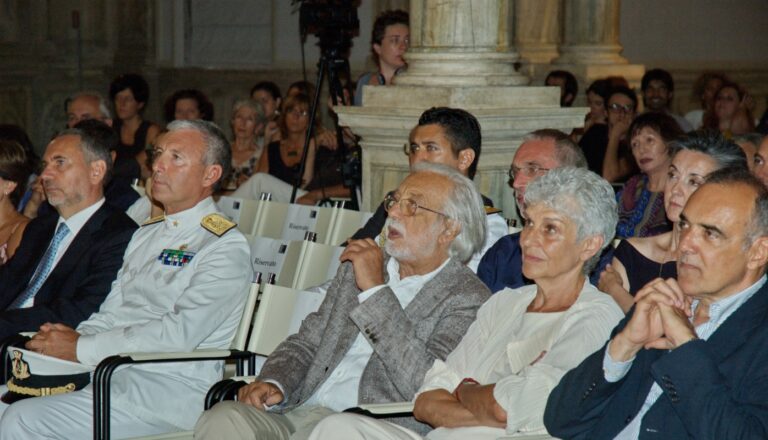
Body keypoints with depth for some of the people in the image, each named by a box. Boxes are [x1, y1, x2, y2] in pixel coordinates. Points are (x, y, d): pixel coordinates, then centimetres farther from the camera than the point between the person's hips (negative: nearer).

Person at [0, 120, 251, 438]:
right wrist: (72, 336, -6)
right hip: (111, 373, 8)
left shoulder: (226, 248, -7)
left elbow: (179, 333, -18)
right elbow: (111, 313, 17)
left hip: (168, 390, -8)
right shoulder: (147, 233, 21)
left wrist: (81, 348, -15)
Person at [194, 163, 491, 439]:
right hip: (300, 412, 5)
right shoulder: (361, 265, 21)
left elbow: (425, 386, -15)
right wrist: (274, 383, -1)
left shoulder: (468, 298, -1)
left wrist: (375, 291, -11)